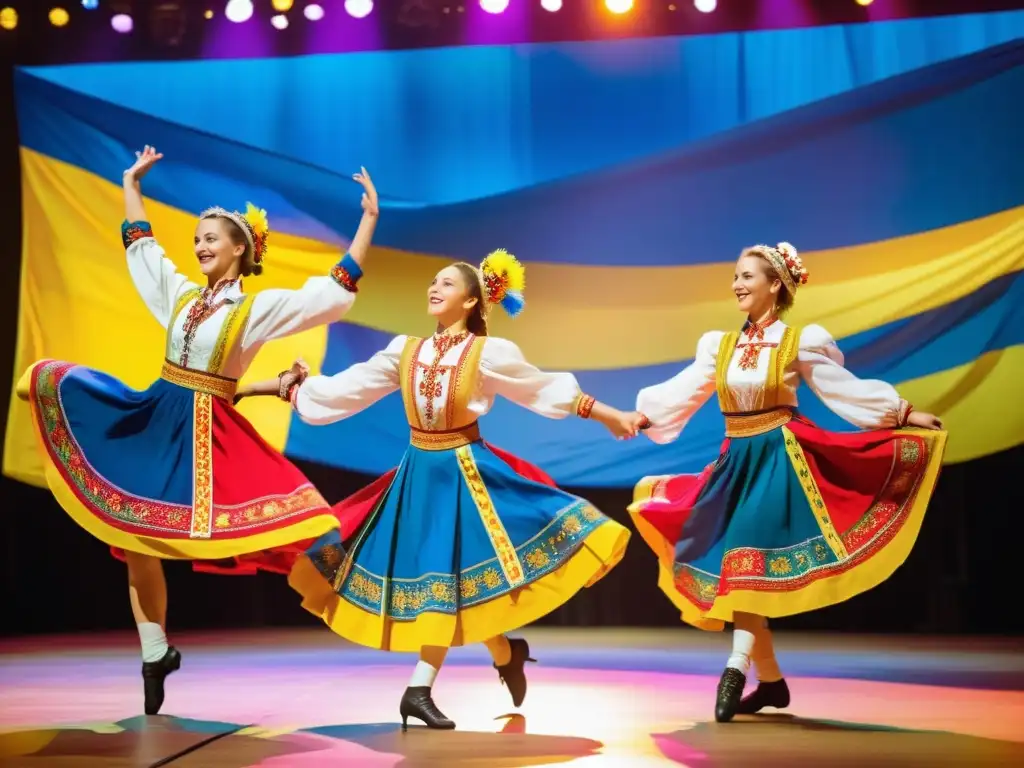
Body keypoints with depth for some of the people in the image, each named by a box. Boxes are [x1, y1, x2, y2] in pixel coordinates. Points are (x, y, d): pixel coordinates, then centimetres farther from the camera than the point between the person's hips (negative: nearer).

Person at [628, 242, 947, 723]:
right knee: (725, 566, 3)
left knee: (750, 559, -22)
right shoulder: (719, 345, 10)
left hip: (777, 461, -5)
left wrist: (904, 414, -1)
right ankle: (771, 680, 14)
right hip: (735, 462, 6)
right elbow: (681, 392, 12)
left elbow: (844, 389, 1)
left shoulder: (800, 342, -3)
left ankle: (736, 668, -25)